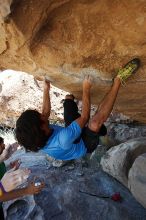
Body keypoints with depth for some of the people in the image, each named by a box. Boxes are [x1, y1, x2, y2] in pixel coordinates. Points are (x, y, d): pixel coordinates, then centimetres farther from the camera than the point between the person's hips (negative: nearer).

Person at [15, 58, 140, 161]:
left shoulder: (37, 137, -21)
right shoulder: (63, 139, -45)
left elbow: (46, 113, -3)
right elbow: (84, 117, -37)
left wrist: (46, 90, 0)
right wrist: (86, 90, -32)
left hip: (73, 135, 7)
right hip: (84, 145, -7)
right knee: (94, 122, -40)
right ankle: (118, 80, -29)